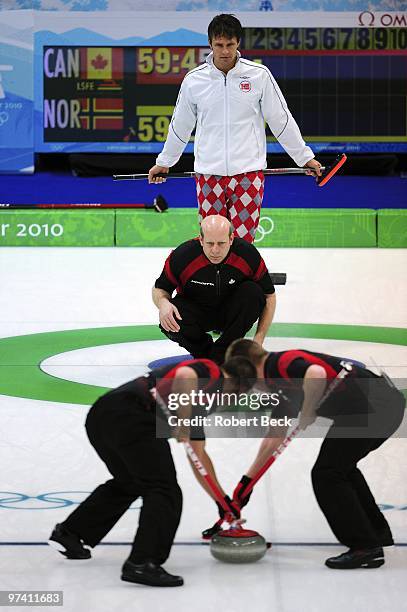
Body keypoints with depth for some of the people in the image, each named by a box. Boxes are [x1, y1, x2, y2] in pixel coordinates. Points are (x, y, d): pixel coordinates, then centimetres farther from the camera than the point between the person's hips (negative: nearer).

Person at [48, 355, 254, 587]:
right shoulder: (212, 371, 7)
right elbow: (184, 375, -20)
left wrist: (224, 500, 39)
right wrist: (184, 425, -9)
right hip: (130, 415, -10)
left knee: (128, 483, 32)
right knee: (165, 491, -7)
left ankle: (69, 533, 40)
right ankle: (142, 563, -19)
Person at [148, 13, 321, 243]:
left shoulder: (259, 75, -2)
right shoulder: (194, 80, 1)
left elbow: (282, 121, 6)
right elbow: (180, 126, 16)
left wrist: (305, 156, 9)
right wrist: (164, 162, 24)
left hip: (248, 172, -1)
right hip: (209, 173, 1)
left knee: (243, 240, -3)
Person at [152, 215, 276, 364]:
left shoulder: (248, 254, -23)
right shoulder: (182, 255, -25)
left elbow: (269, 296, -11)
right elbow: (159, 288, -7)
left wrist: (258, 339, -19)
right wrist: (163, 303, -33)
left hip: (231, 312, 1)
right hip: (196, 310, -1)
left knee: (253, 293, -29)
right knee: (169, 320, -32)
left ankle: (220, 353, -14)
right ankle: (204, 353, 2)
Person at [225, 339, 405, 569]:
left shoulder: (280, 364, -4)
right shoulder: (282, 384, 26)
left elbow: (317, 374, -27)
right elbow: (274, 437, 35)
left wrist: (307, 414, -10)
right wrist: (248, 480, 41)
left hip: (370, 404, -10)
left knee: (326, 475, 0)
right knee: (341, 467, 27)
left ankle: (365, 548, -1)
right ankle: (377, 533, 33)